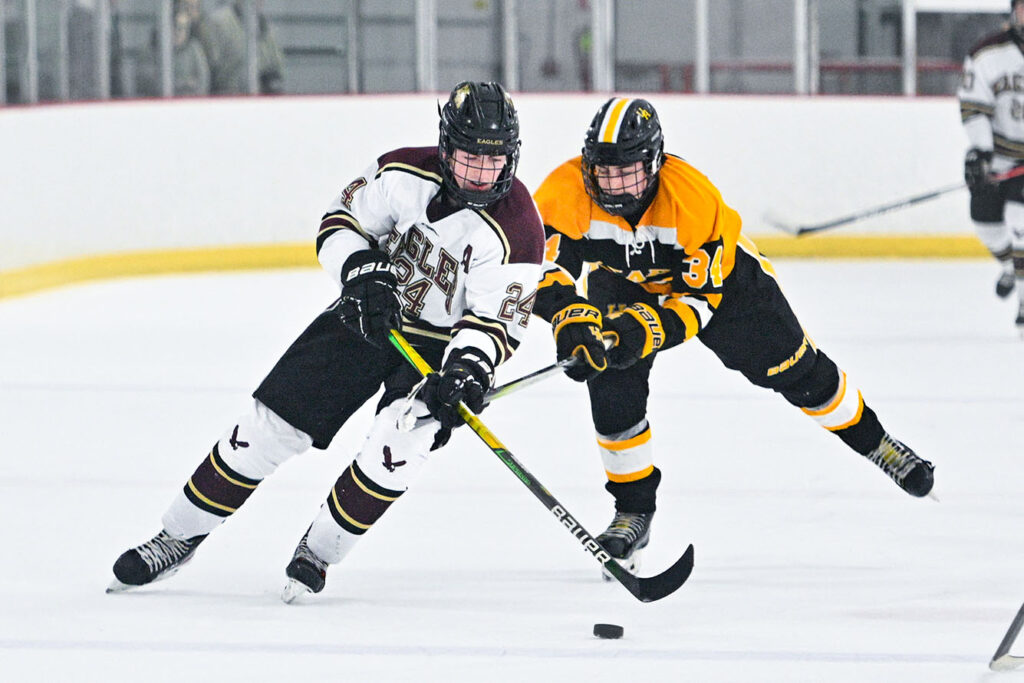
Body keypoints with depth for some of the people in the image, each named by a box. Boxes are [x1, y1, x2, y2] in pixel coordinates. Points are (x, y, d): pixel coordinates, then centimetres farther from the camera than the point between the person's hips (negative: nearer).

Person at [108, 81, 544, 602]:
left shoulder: (518, 229, -21)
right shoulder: (406, 174, -14)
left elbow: (496, 321, -20)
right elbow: (341, 222, -2)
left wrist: (467, 369, -38)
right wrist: (363, 272, -21)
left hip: (442, 344, -2)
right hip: (369, 318, 3)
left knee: (398, 447, -26)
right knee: (270, 426, -2)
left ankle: (317, 552, -5)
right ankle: (179, 538, 11)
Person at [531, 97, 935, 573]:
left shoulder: (695, 198, -39)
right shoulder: (565, 193, -34)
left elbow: (702, 298, -34)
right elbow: (544, 272, -33)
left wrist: (649, 330, -50)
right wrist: (571, 318, -52)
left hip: (714, 271, -2)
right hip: (621, 281, 2)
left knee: (791, 368, 5)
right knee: (613, 388, -17)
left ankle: (874, 443, 29)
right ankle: (634, 510, 0)